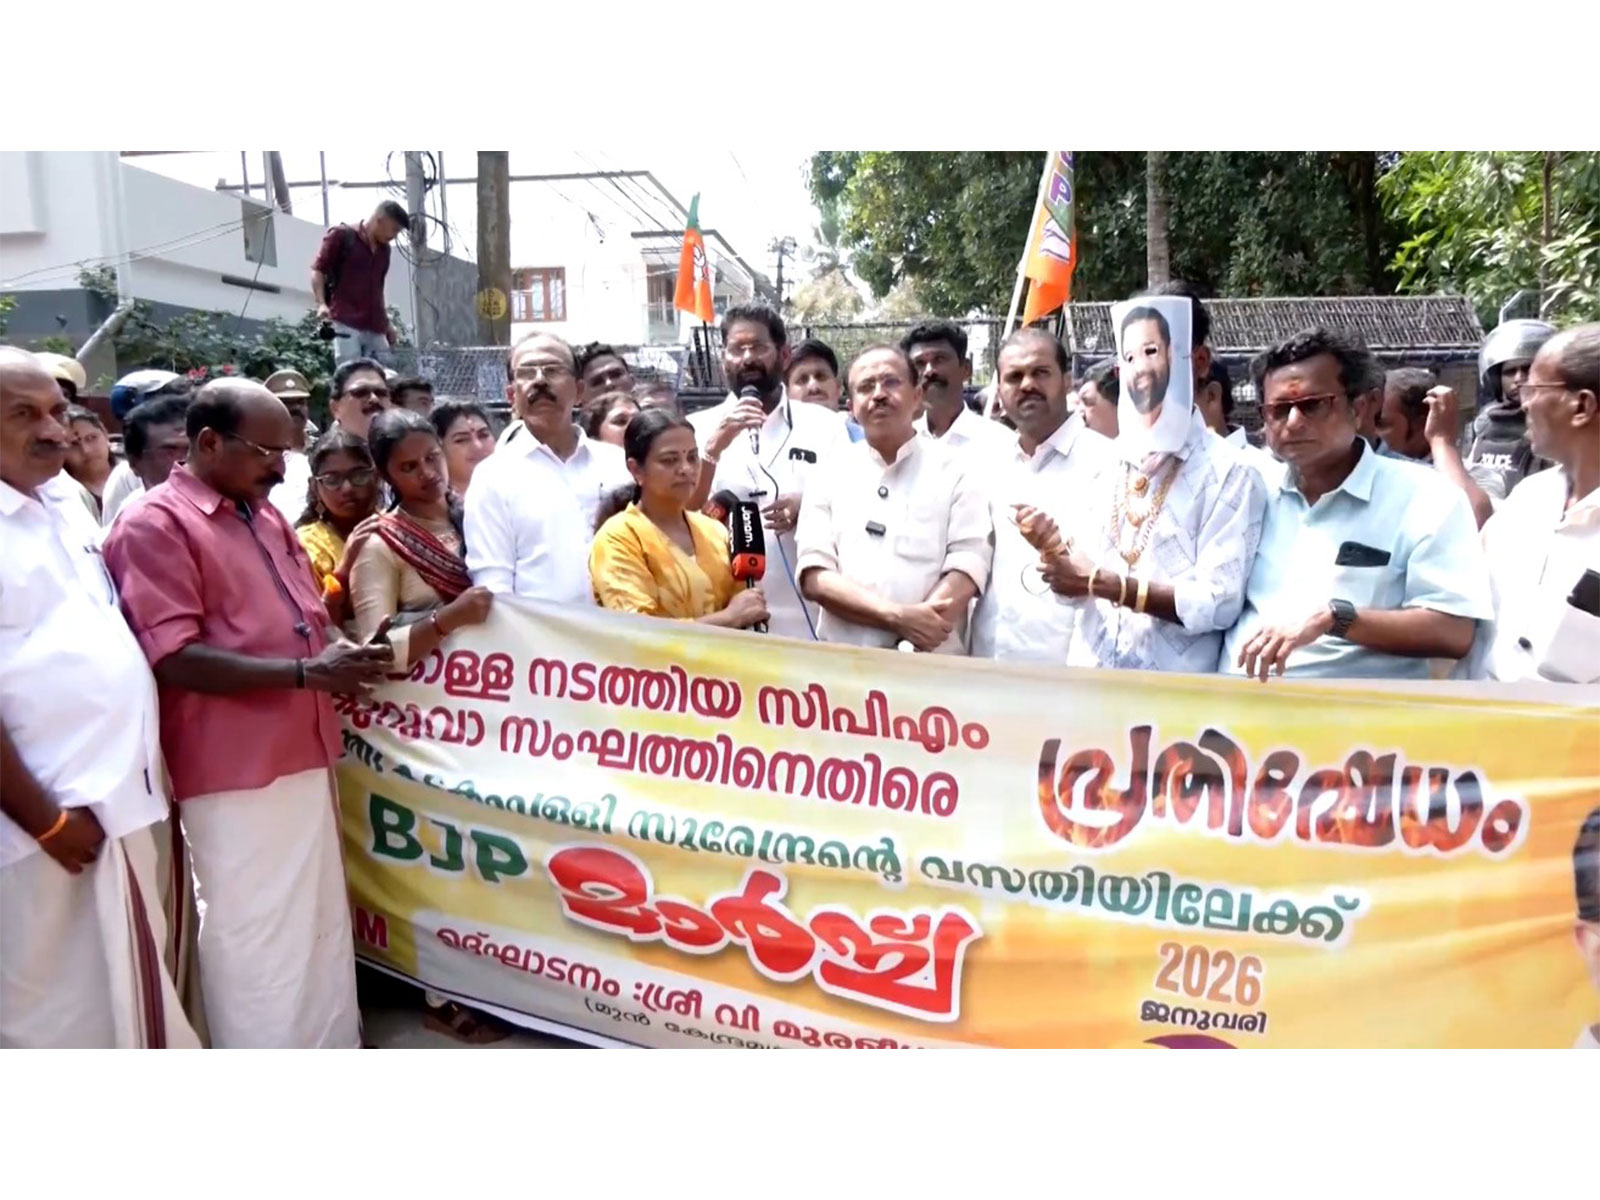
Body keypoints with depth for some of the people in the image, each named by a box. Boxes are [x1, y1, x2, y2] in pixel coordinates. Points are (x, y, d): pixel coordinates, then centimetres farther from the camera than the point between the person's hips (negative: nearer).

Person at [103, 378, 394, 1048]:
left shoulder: (267, 518, 15)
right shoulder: (155, 527, -11)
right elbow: (175, 658, -19)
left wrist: (342, 655, 4)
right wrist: (307, 673, -24)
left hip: (302, 757, 8)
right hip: (235, 773, -8)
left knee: (320, 930, 19)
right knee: (255, 942, 3)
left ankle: (327, 1049, 36)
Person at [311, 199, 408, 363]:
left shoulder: (383, 249, 21)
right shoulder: (341, 236, 2)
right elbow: (317, 269, -2)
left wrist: (386, 322, 25)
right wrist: (321, 304, -17)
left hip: (375, 328, 6)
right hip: (346, 323, -6)